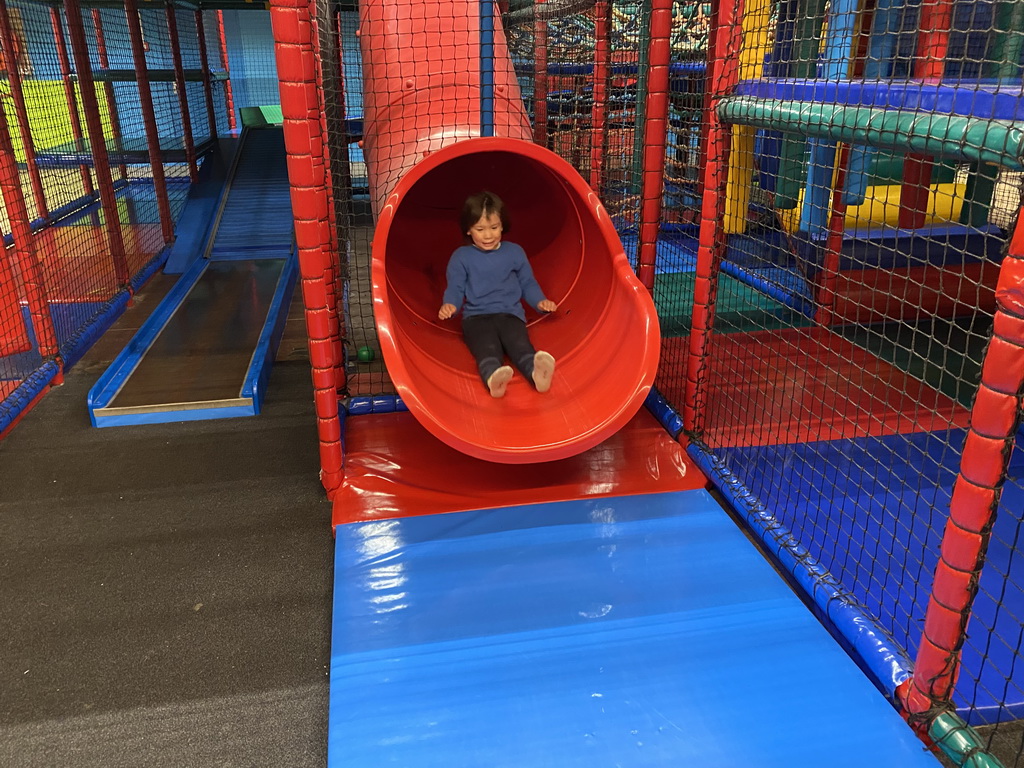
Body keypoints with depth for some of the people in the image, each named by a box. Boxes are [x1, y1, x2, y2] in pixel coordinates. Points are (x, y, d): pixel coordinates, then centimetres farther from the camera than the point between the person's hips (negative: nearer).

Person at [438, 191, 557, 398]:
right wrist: (449, 305, -14)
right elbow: (455, 288, 9)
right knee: (487, 348, -35)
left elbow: (528, 283, 20)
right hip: (476, 316, -1)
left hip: (510, 313, 1)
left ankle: (536, 370, -62)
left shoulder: (514, 252, 16)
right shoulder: (461, 257, 11)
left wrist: (540, 301, 0)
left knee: (520, 344, -32)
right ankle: (493, 376, -65)